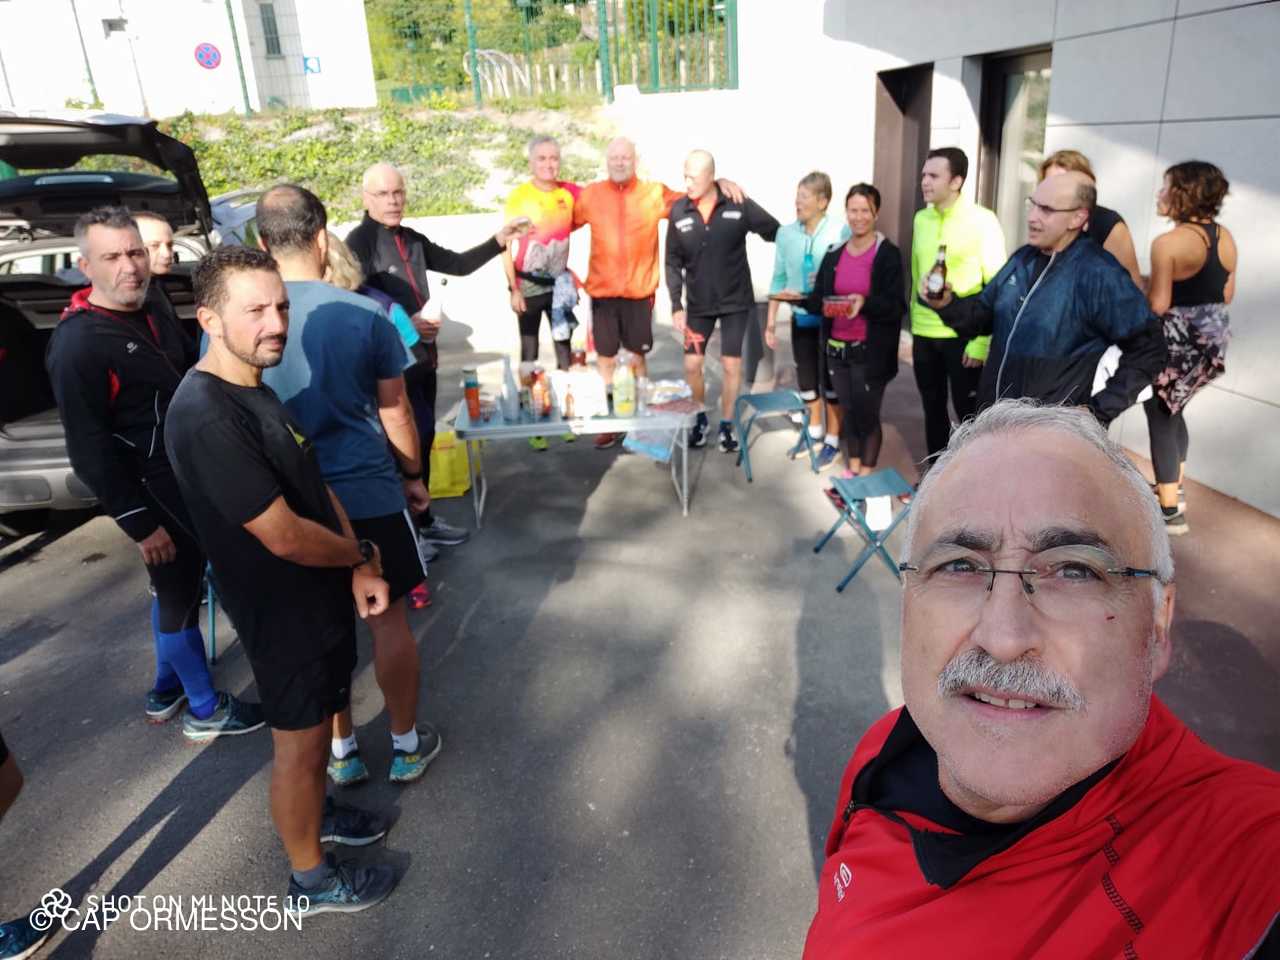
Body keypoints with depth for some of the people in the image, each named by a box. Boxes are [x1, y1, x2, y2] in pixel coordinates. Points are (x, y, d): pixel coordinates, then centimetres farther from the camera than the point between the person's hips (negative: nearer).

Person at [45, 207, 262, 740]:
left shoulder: (155, 307, 4)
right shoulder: (76, 344, -20)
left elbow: (192, 368, 20)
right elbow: (89, 448, -20)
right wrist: (139, 523, -19)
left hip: (194, 474, 9)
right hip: (154, 490, -9)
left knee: (176, 587, 20)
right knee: (179, 592, 4)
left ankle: (166, 690, 39)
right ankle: (205, 710, 21)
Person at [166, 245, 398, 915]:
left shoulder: (256, 387, 3)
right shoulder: (207, 417, -29)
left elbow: (315, 486, 6)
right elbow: (284, 535, -29)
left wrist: (359, 572, -4)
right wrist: (363, 554, -10)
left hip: (319, 592, 9)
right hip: (281, 609, -9)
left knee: (317, 721, 26)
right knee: (299, 738, 9)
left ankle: (316, 813, 50)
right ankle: (312, 881, 30)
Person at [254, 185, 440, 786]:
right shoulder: (365, 315, -11)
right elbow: (395, 413, -3)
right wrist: (413, 476, 12)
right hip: (368, 492, -2)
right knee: (389, 621, 12)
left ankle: (342, 753, 30)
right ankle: (406, 746, 27)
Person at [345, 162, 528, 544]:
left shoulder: (411, 238, 13)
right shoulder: (360, 241, -11)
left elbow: (458, 264, 19)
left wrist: (498, 241, 8)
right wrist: (404, 324, -27)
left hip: (423, 355, 8)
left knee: (422, 436, 13)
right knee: (416, 436, -6)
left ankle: (418, 517, 26)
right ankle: (417, 523, 8)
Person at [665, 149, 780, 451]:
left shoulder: (739, 206, -11)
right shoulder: (678, 211, -5)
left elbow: (779, 235, -3)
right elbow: (673, 262, 1)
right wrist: (676, 305, -4)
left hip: (735, 301, -2)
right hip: (698, 304, 2)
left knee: (731, 365, 2)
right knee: (691, 365, 4)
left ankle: (726, 425, 19)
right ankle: (700, 420, 26)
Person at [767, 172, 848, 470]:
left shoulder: (842, 232, -15)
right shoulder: (786, 233, 1)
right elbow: (779, 278, 7)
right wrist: (771, 320, 7)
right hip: (801, 317, 5)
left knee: (830, 379, 6)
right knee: (806, 379, 16)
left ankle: (832, 440, 21)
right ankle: (814, 431, 35)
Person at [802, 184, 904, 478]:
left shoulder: (888, 254, -8)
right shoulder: (833, 255, 7)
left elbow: (897, 306, -13)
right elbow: (818, 299, 7)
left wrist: (865, 302, -29)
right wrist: (798, 298, -15)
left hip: (870, 351, -4)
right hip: (837, 348, 5)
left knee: (867, 414, 4)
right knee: (848, 411, 15)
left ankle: (867, 474, 21)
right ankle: (853, 468, 32)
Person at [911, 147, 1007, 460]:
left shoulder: (982, 220, -9)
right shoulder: (921, 219, 8)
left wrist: (982, 341, -14)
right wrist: (914, 324, 14)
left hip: (963, 335, -5)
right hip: (924, 335, 5)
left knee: (969, 414, 5)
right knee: (933, 410, 15)